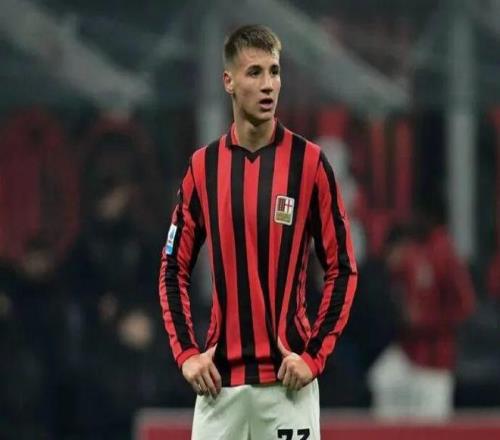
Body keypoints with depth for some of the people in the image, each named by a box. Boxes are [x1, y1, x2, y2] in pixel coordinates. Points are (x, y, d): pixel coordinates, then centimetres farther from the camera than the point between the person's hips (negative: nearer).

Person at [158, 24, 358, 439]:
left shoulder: (309, 161, -2)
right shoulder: (203, 166, 6)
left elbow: (342, 269, 0)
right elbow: (174, 269, 12)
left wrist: (314, 356, -8)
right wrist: (186, 353, 1)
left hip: (287, 377, -3)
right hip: (220, 379, 3)